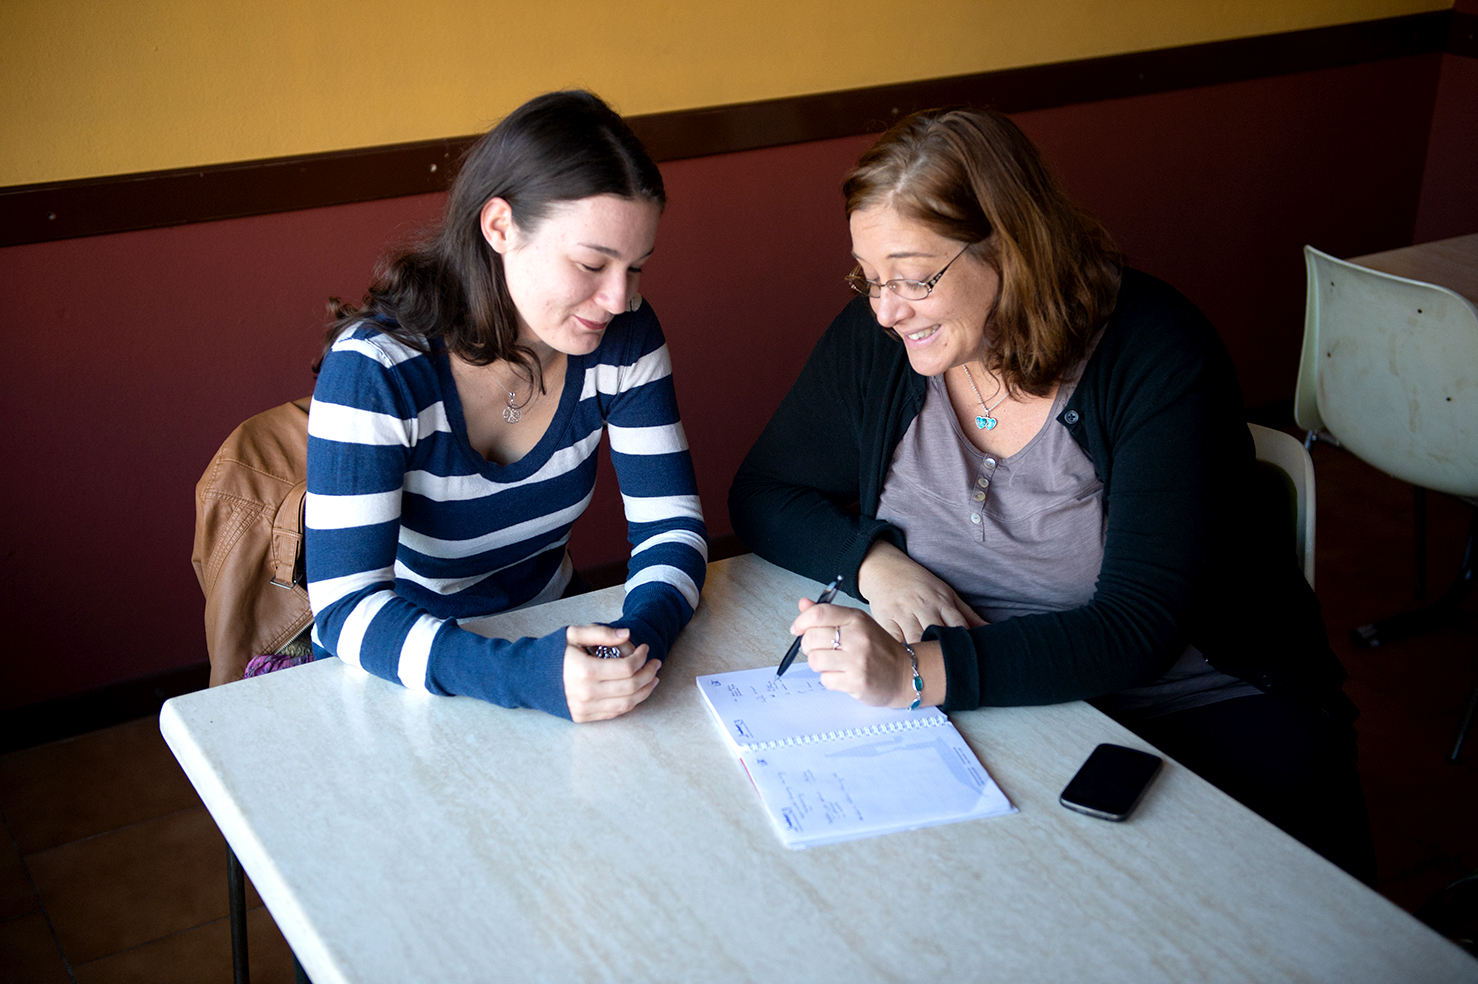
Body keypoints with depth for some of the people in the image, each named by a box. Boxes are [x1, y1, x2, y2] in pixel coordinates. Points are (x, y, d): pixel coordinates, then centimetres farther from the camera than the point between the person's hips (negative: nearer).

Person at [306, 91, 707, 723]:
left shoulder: (622, 335, -10)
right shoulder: (375, 370, -24)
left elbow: (671, 522, -6)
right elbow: (346, 608, -27)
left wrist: (643, 633, -27)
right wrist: (522, 674, -41)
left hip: (550, 635, 3)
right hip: (393, 676, -3)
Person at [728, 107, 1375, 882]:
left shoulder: (1156, 353, -17)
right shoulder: (874, 339, -3)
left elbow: (1139, 625, -24)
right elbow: (762, 495, 6)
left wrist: (922, 673, -36)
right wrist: (873, 560, -15)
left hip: (1210, 709, -2)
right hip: (997, 703, 3)